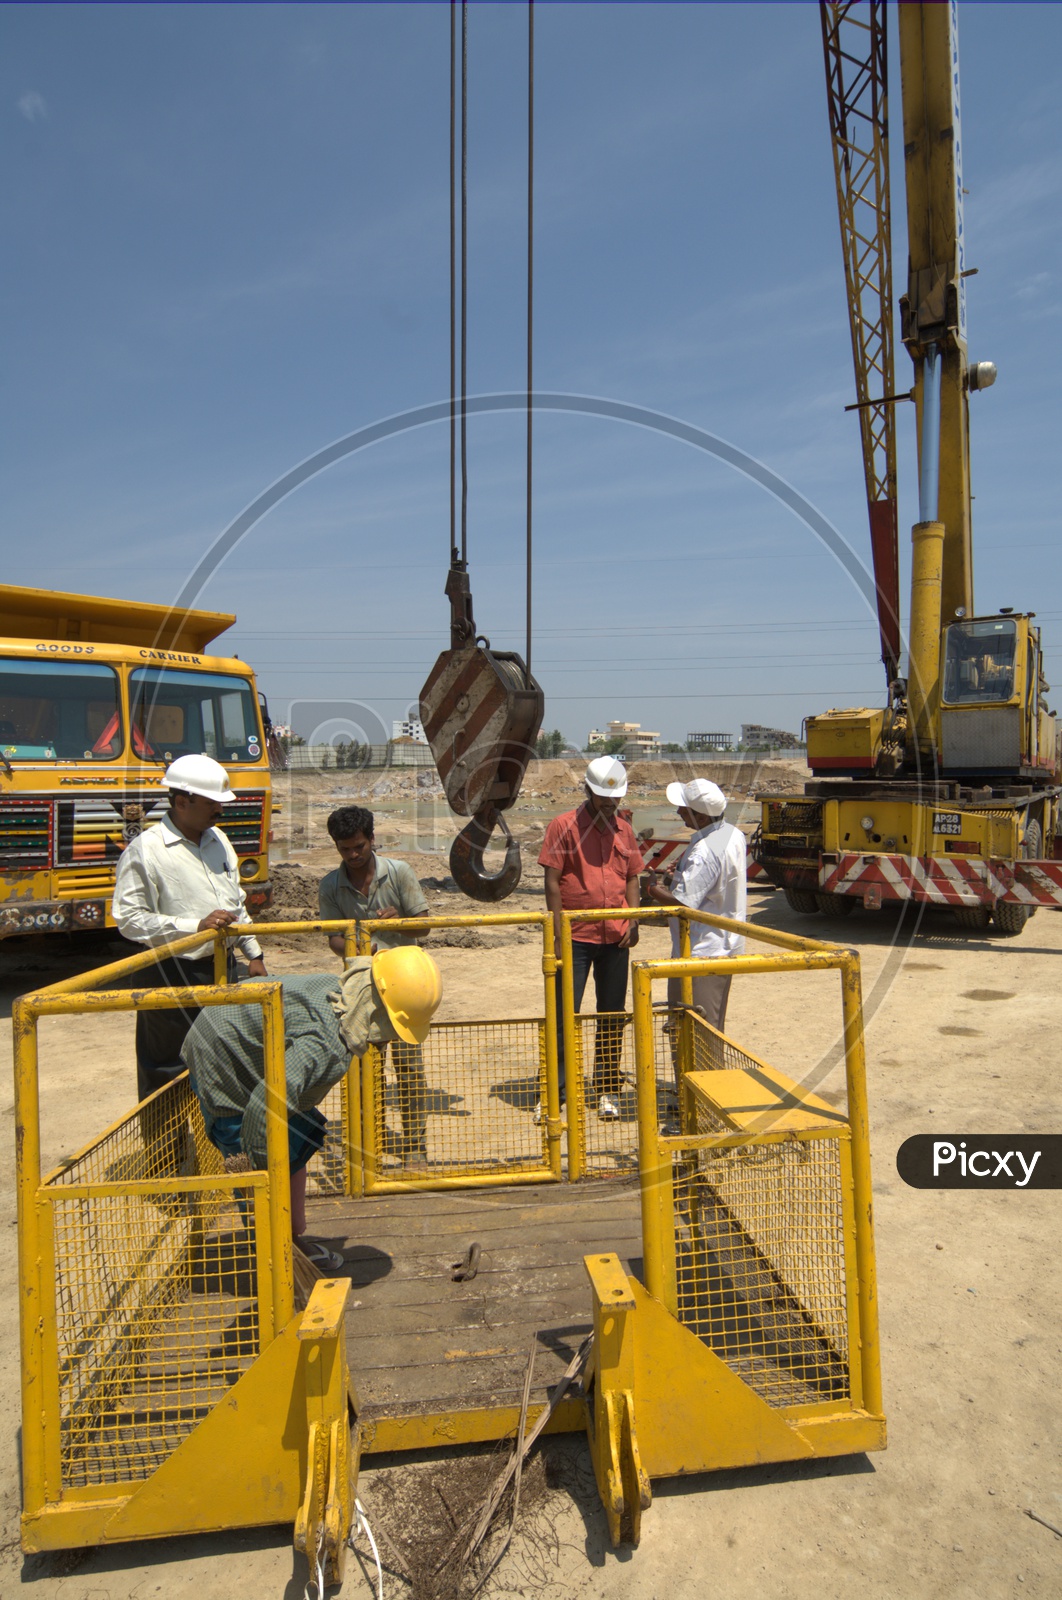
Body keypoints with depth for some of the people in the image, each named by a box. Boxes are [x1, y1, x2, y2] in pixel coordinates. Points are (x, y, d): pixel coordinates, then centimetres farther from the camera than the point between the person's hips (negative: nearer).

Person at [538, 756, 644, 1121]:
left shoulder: (624, 831, 8)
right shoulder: (563, 826, -7)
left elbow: (632, 878, 14)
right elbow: (552, 882, -9)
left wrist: (633, 923, 1)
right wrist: (559, 933, -12)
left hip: (616, 939, 5)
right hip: (576, 938, -4)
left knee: (613, 1017, 12)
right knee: (564, 1017, 1)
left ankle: (606, 1090, 26)